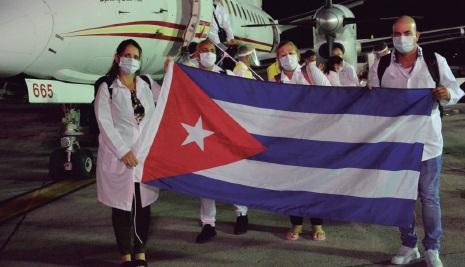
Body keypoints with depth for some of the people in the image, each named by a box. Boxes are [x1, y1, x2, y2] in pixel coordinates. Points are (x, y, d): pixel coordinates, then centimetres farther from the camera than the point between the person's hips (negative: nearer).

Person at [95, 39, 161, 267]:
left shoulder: (147, 84, 12)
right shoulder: (107, 88, 0)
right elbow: (104, 123, -7)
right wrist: (123, 151, -12)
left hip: (146, 154, 3)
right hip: (118, 155, -3)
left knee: (143, 205, 5)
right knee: (122, 206, 2)